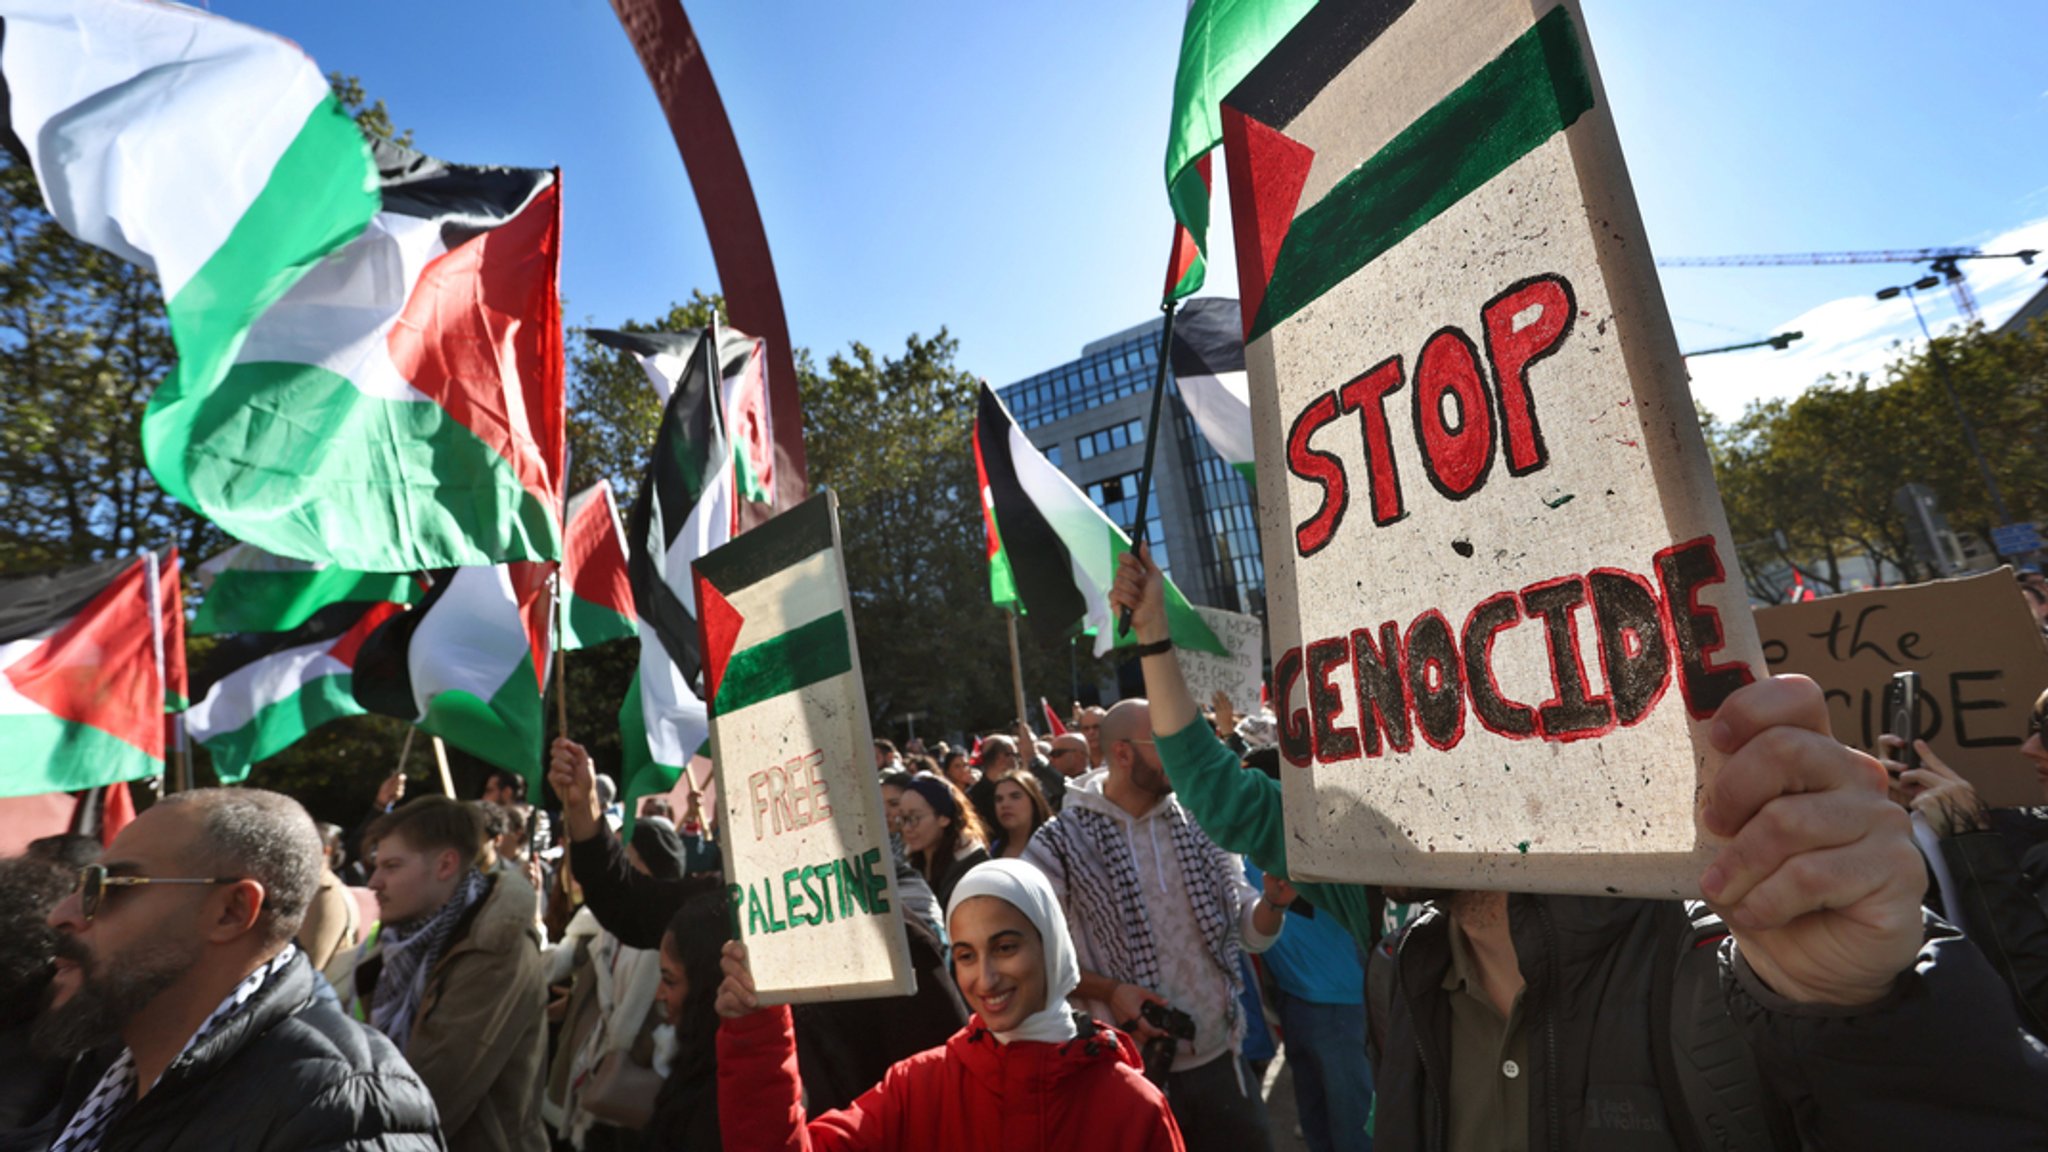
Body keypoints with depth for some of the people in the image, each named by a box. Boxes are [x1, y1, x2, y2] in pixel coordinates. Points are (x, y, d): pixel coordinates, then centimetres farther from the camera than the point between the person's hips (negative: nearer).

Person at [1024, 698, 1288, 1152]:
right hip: (1131, 1069, -3)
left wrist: (1274, 900, -17)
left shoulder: (1200, 824, 1)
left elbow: (1251, 932, 3)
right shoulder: (1060, 844, -12)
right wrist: (1107, 990, -20)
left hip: (1223, 1059, 4)